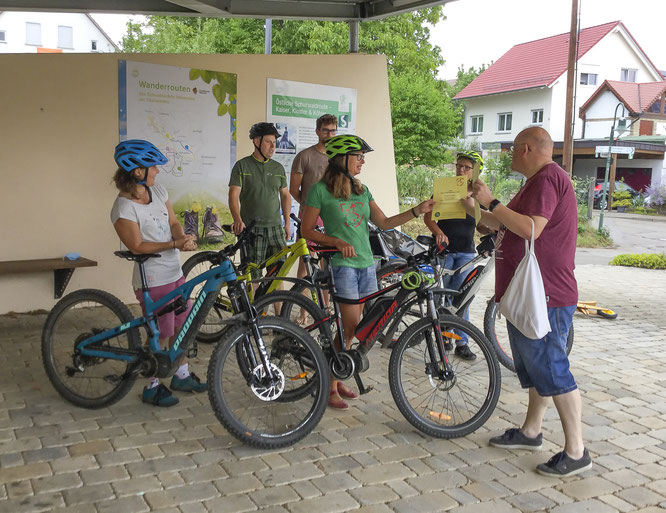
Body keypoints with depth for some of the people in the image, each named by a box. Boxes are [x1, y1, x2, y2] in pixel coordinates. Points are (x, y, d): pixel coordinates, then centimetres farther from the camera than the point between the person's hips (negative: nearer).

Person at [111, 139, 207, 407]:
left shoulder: (158, 191, 5)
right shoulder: (124, 208, -18)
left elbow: (173, 222, 9)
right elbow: (138, 247, -18)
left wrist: (184, 237, -13)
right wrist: (174, 244, -23)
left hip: (175, 273, 8)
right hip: (152, 280, -8)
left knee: (181, 327, 16)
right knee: (161, 335, 1)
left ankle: (181, 376, 34)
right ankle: (152, 387, 20)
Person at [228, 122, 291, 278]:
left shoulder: (278, 168, 13)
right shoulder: (242, 166, 0)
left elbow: (285, 196, 18)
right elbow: (233, 195, -7)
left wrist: (287, 223, 10)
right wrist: (237, 220, -24)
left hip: (275, 228, 4)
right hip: (251, 229, -4)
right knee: (253, 274, -5)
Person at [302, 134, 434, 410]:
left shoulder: (361, 190, 12)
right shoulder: (320, 190, -6)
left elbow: (384, 222, 9)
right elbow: (307, 231, -4)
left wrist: (418, 210, 0)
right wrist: (338, 242, -18)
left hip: (366, 264, 6)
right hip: (342, 265, -6)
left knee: (351, 327, 10)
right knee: (351, 327, -9)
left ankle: (335, 378, 23)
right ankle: (330, 387, 4)